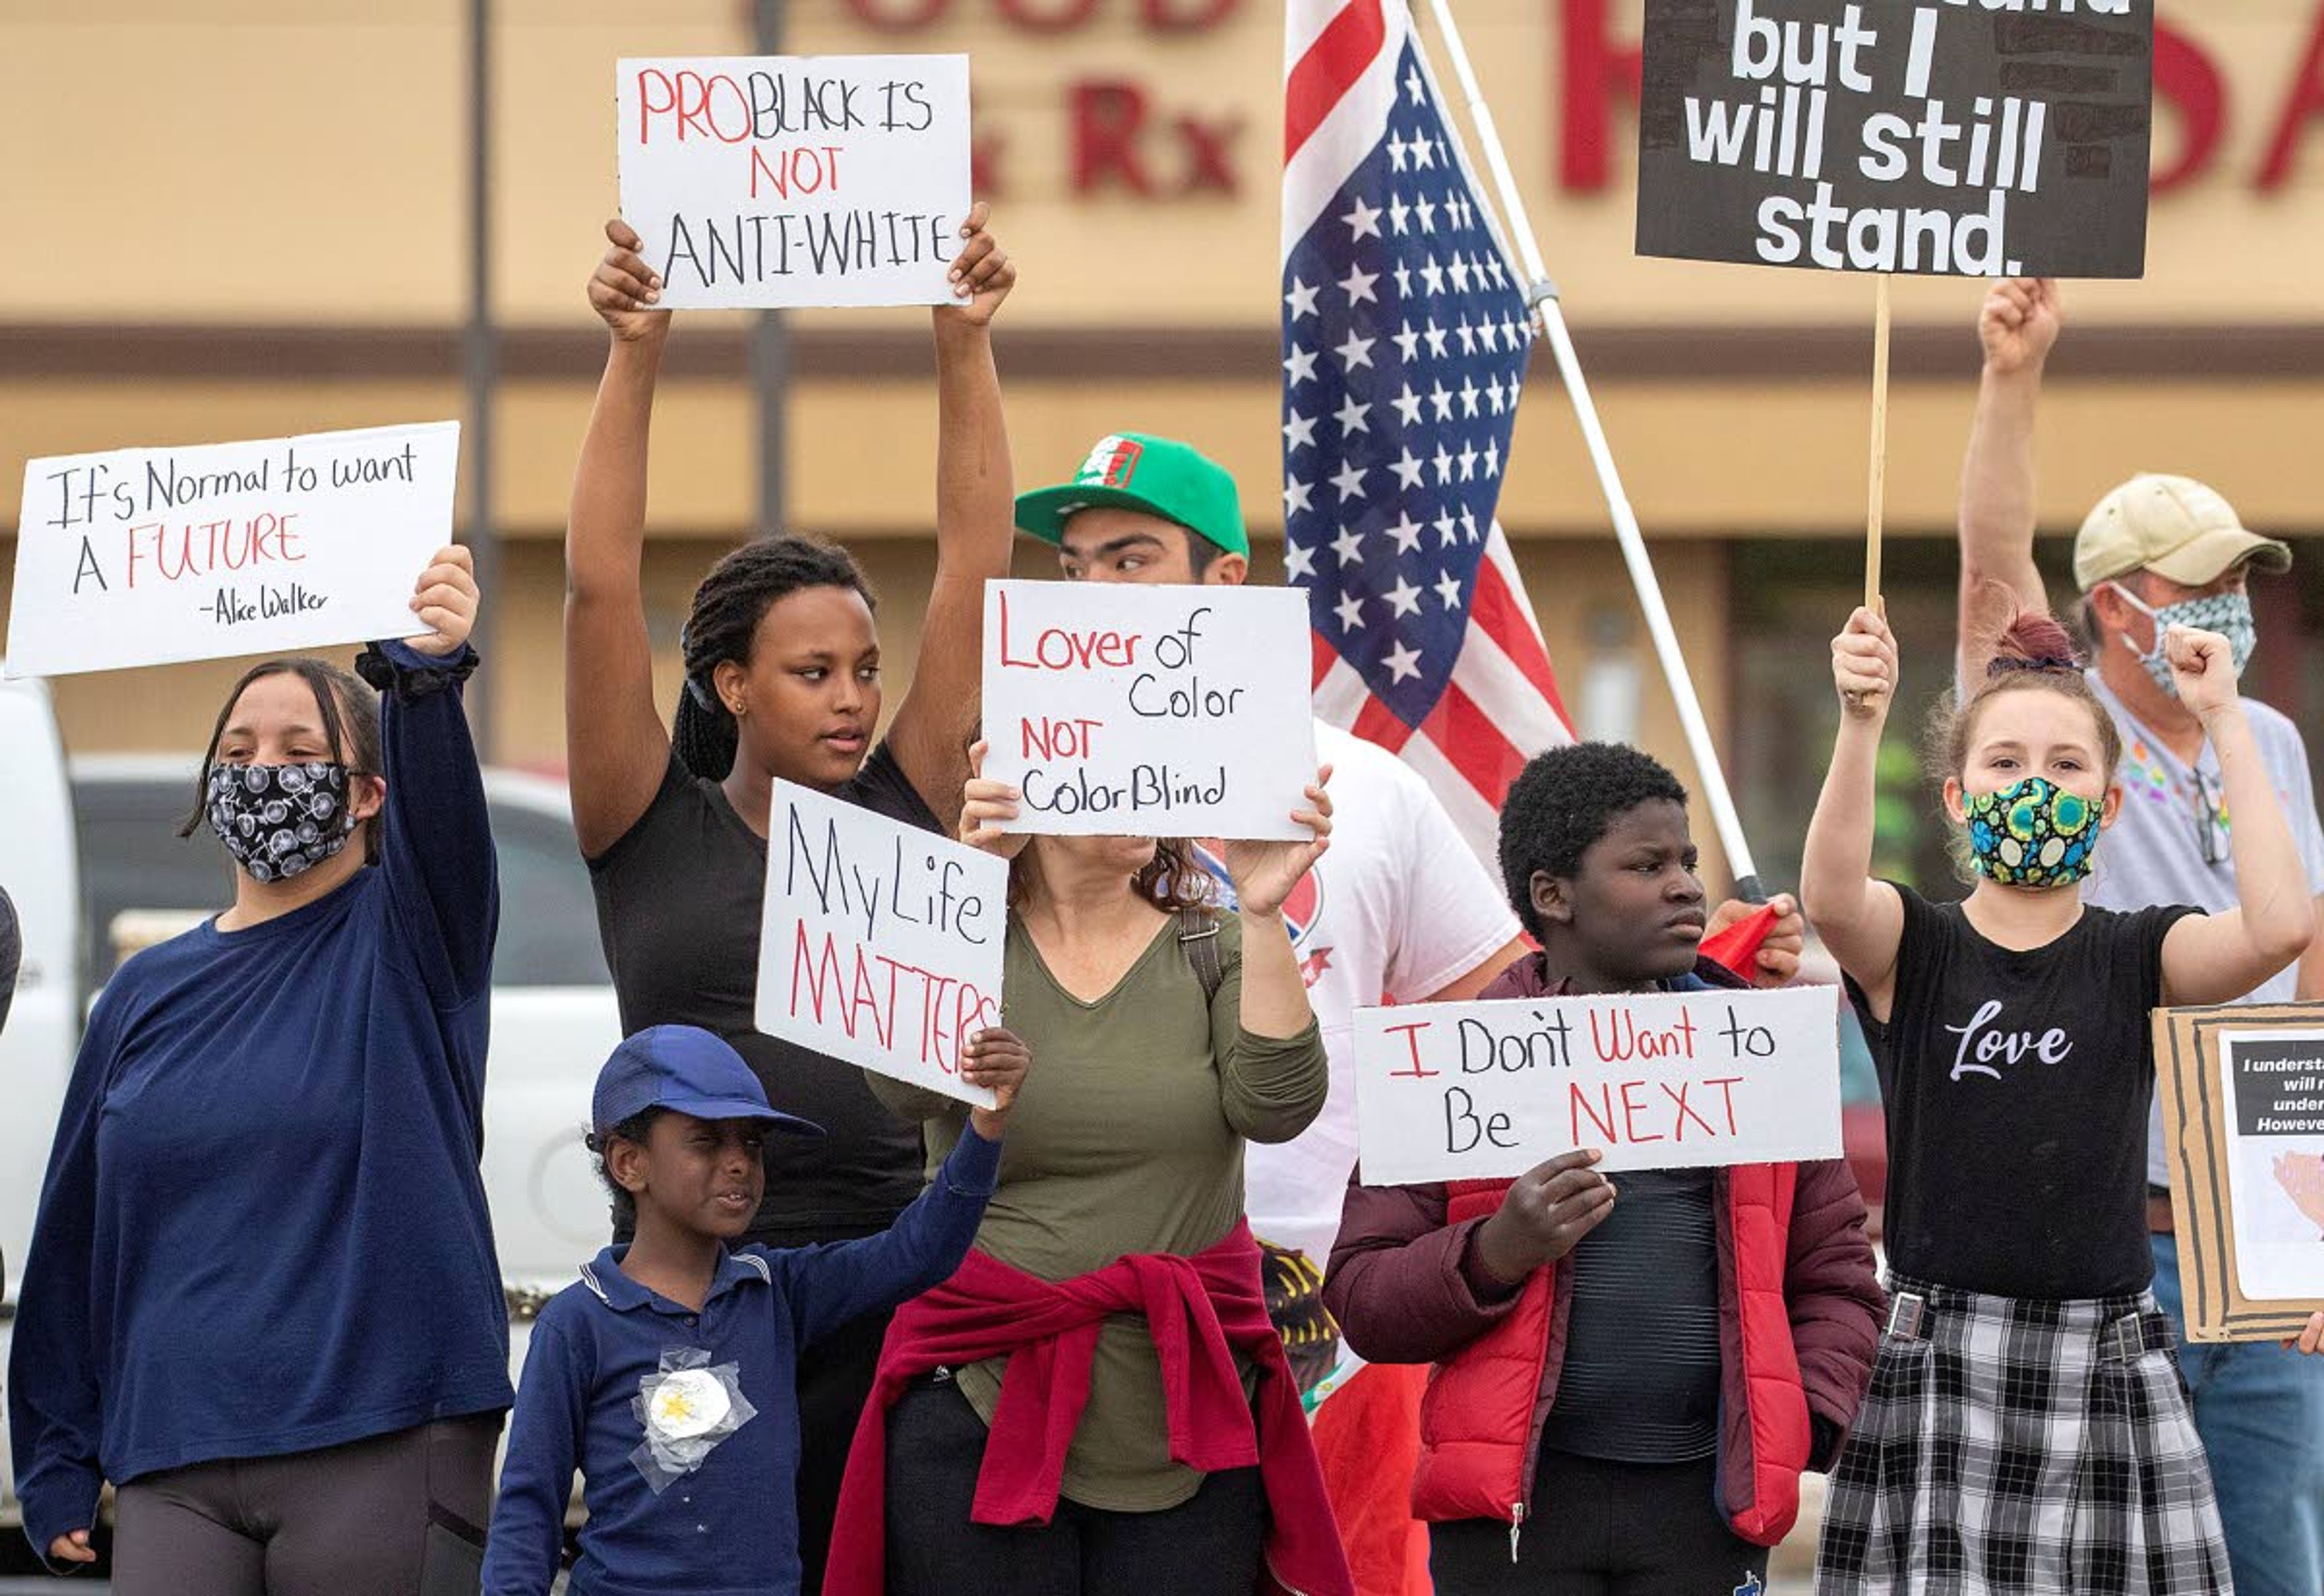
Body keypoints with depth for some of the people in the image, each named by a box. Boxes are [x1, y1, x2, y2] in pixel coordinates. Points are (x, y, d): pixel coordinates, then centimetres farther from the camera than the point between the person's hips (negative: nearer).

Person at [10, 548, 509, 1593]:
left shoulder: (402, 941, 3)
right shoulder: (147, 995, 13)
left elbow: (443, 817, -20)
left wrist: (430, 675, -40)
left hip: (381, 1459, -3)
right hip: (176, 1472, 3)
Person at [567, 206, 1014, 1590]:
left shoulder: (905, 811, 9)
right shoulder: (654, 827, 4)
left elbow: (975, 572, 6)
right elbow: (601, 590, -4)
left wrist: (967, 348, 0)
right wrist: (635, 359, -10)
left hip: (887, 1291, 2)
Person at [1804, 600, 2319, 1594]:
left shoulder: (2137, 956, 6)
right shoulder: (1912, 946, 4)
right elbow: (1831, 897, -20)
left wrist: (2225, 723, -12)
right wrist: (1860, 722, -35)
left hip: (2104, 1359, 1)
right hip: (1938, 1359, -1)